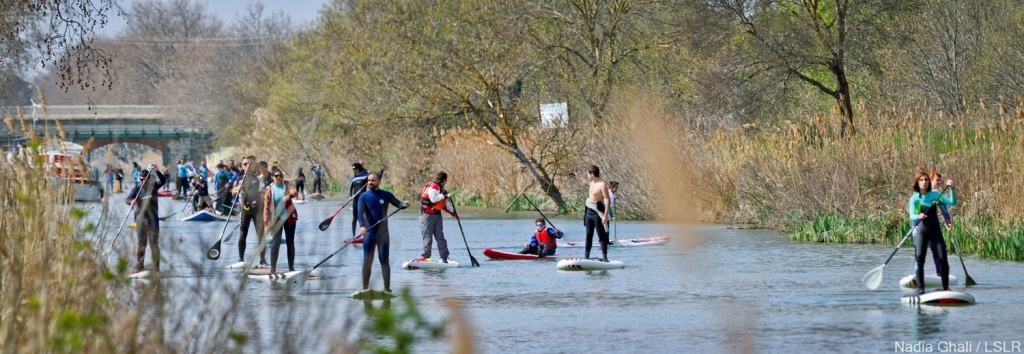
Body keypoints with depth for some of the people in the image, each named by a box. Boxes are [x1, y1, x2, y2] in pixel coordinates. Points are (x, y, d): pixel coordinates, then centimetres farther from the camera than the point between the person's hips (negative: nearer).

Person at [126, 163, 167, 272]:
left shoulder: (154, 185, -3)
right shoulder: (137, 188, -4)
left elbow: (163, 180, -18)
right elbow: (128, 199, -13)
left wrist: (156, 171, -35)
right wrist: (131, 201, -38)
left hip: (153, 219, 0)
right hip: (140, 219, 0)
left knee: (154, 244, 3)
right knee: (141, 243, 8)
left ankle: (156, 268, 9)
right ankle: (139, 266, 14)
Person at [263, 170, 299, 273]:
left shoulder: (287, 185, -1)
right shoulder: (269, 189, -4)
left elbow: (293, 191, -24)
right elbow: (266, 207, -4)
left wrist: (289, 195, -48)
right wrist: (266, 223, -8)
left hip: (289, 217, 2)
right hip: (276, 218, -2)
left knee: (290, 242, 7)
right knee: (276, 242, -10)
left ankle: (291, 267, 15)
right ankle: (273, 268, -9)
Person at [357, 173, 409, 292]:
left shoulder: (386, 195, 2)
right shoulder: (364, 196, -1)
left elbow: (398, 204, -8)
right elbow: (360, 211, -15)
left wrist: (404, 204, -33)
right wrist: (362, 225, -33)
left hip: (383, 234, 0)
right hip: (369, 234, 0)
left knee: (384, 260, 2)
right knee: (367, 261, 0)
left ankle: (387, 288, 5)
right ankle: (365, 289, 5)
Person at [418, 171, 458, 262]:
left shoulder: (441, 189, 16)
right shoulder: (432, 187, -13)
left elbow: (445, 204, 24)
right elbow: (433, 198, -27)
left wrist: (453, 213, 20)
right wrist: (445, 196, -22)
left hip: (437, 215, 8)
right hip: (427, 215, -8)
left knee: (440, 237, 2)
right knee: (428, 238, -8)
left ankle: (444, 258, 1)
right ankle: (424, 257, -1)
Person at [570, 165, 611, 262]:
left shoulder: (602, 185, -16)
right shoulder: (592, 183, 10)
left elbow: (607, 200, -20)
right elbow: (584, 181, 36)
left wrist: (605, 215, -24)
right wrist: (576, 176, 47)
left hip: (597, 213, -9)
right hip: (589, 212, 9)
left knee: (602, 236, -4)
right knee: (588, 235, 10)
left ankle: (604, 257, -2)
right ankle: (586, 256, 13)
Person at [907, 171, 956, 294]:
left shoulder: (935, 194, 3)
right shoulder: (914, 198, -5)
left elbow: (952, 202, -2)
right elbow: (911, 216, -16)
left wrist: (951, 189, -14)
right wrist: (918, 216, -38)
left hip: (936, 231, 2)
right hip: (922, 231, -2)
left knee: (943, 259, -4)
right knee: (920, 259, -10)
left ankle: (945, 287, 6)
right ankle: (920, 288, -2)